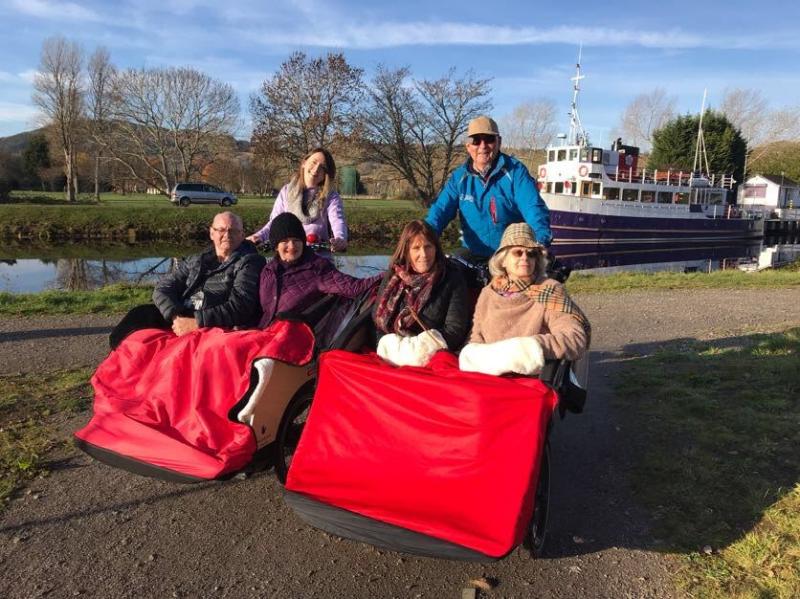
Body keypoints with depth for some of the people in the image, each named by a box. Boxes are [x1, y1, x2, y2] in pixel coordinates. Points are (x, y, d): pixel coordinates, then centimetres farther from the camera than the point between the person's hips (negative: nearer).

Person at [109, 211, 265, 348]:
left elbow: (239, 306, -11)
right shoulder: (196, 261, 21)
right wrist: (176, 317, -11)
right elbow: (163, 288, 11)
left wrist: (196, 322, -20)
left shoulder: (249, 262, 4)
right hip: (180, 320, 5)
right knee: (141, 314, -20)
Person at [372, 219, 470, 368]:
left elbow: (455, 329, -5)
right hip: (394, 351, 2)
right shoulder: (392, 276, 10)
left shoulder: (452, 278, 0)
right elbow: (377, 319, 10)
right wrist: (389, 344, -9)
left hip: (432, 356, -1)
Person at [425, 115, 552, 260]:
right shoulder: (459, 177, 3)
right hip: (473, 258, 3)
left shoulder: (515, 171, -8)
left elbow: (533, 208, -19)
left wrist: (542, 243, -38)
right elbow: (441, 209, -6)